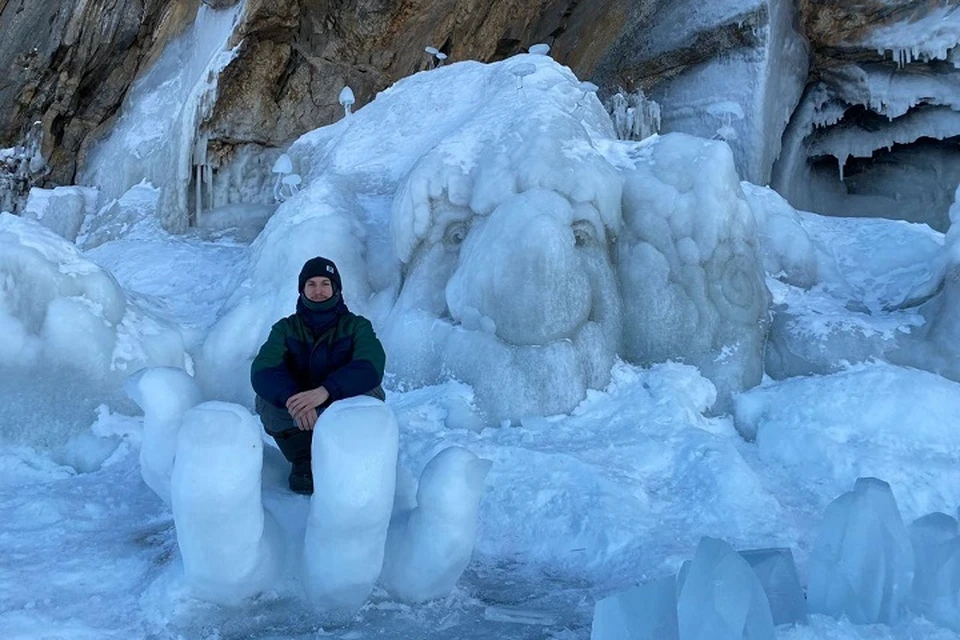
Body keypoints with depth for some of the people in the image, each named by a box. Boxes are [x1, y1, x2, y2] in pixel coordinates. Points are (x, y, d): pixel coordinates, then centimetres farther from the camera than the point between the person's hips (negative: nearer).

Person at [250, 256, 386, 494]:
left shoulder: (356, 326, -4)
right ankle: (302, 460, -7)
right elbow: (263, 370, -20)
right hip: (298, 422, 1)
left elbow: (370, 367, -25)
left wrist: (325, 391, -42)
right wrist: (291, 398, -42)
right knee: (267, 398, -26)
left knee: (371, 394, -29)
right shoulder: (285, 329, -1)